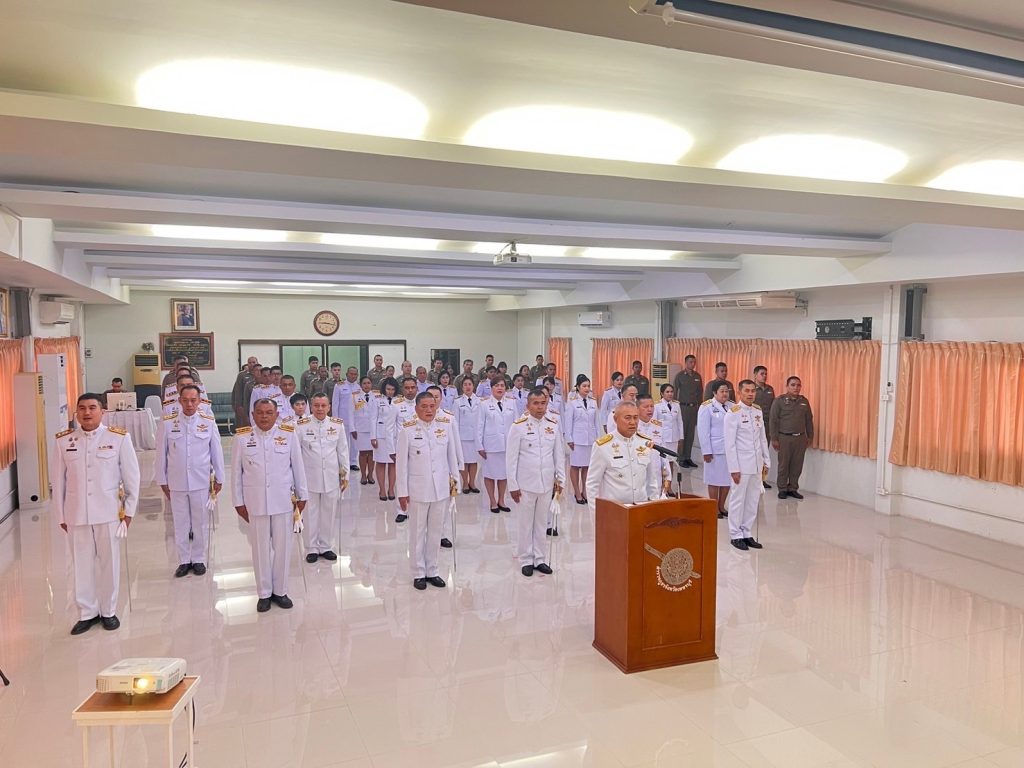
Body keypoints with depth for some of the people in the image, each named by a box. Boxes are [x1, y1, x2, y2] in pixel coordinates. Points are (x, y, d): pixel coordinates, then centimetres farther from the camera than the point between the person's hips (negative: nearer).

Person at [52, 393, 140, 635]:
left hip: (108, 512, -1)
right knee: (82, 563, 10)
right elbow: (58, 480, 5)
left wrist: (130, 509, 2)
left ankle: (108, 611, 25)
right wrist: (60, 515, 7)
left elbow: (131, 476, 0)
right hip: (76, 513, 2)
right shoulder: (63, 441, -1)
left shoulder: (119, 438, -7)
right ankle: (87, 613, 25)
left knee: (109, 562, 8)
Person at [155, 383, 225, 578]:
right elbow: (161, 453, 3)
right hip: (176, 482, 0)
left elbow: (216, 451, 3)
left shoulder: (209, 422, -3)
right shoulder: (167, 423, -3)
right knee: (180, 523, 10)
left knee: (201, 523, 8)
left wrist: (219, 478, 6)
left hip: (201, 482, 0)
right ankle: (184, 561, 23)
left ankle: (199, 559, 23)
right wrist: (162, 480, 6)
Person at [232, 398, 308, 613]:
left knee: (282, 546, 8)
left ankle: (280, 591, 23)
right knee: (260, 547, 9)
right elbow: (236, 471, 2)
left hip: (282, 500, 0)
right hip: (255, 501, 0)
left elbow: (298, 466, 3)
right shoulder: (241, 437, -3)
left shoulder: (289, 435, -3)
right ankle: (264, 593, 23)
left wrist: (302, 495, 6)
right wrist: (238, 502, 3)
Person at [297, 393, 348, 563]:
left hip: (331, 477, 2)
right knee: (310, 513, 6)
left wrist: (345, 474, 8)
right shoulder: (301, 425, -6)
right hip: (309, 477, -2)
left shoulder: (338, 424, 1)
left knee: (328, 513, 10)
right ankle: (311, 548, 20)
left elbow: (343, 451, 7)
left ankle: (325, 546, 24)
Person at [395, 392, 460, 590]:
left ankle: (432, 571, 27)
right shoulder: (407, 429, -10)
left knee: (435, 531, 13)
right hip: (418, 489, -3)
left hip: (441, 487, 3)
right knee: (418, 531, 9)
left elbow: (451, 454, 6)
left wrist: (455, 479, 8)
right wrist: (402, 492, -5)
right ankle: (419, 573, 23)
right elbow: (401, 462, -6)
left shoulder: (445, 424, -2)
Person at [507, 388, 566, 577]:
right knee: (525, 523, 8)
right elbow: (511, 457, -6)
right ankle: (526, 560, 21)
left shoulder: (553, 425, 2)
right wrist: (512, 485, -6)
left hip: (546, 483, 3)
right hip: (525, 484, -3)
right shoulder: (518, 426, -9)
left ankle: (539, 559, 25)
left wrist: (560, 478, 7)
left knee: (541, 523, 13)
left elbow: (559, 453, 9)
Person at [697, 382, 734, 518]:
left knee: (728, 479, 10)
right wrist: (707, 451, -11)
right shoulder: (707, 407, -7)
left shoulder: (732, 406, 6)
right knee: (715, 480, 6)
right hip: (715, 450, -4)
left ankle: (721, 506, 25)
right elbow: (703, 430, -8)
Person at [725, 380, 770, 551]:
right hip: (741, 464, -6)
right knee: (738, 500, 3)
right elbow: (730, 443, -12)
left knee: (753, 500, 10)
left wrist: (766, 461, 11)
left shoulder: (758, 411, 7)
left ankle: (747, 533, 22)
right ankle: (735, 535, 14)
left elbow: (762, 438, 13)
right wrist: (734, 468, -13)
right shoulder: (733, 413, -11)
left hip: (756, 464, 6)